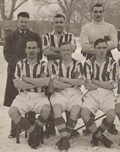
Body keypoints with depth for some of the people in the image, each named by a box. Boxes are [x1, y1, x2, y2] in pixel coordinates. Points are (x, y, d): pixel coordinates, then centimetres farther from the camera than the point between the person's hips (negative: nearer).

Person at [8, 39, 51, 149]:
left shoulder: (43, 64, 9)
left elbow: (46, 82, -9)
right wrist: (37, 83, -5)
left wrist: (27, 79, -7)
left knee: (46, 109, -33)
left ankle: (35, 131, -3)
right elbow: (16, 83, -2)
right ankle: (34, 133, -10)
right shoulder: (20, 64, 11)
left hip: (39, 96, -1)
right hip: (23, 95, 1)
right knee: (12, 112, -27)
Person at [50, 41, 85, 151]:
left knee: (75, 110, -29)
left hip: (74, 93, 0)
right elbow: (55, 84, -4)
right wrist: (73, 83, -2)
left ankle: (65, 138, -17)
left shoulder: (77, 64, 11)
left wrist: (64, 79, -5)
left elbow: (81, 82, -4)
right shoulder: (55, 64, 8)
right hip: (59, 93, 0)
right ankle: (64, 138, -27)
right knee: (56, 108, -31)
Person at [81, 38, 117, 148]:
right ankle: (101, 137, -7)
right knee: (84, 113, -28)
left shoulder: (112, 63, 5)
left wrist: (95, 81, -1)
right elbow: (87, 85, -2)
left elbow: (112, 85, -1)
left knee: (111, 115, -28)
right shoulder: (89, 63, 5)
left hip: (107, 94, 0)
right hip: (92, 94, 0)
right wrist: (105, 84, -2)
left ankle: (97, 134, 2)